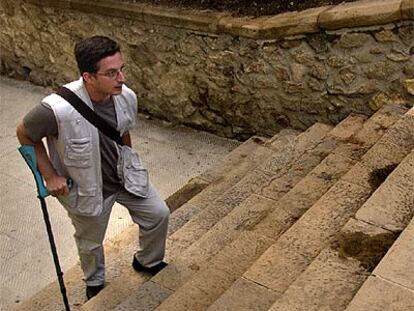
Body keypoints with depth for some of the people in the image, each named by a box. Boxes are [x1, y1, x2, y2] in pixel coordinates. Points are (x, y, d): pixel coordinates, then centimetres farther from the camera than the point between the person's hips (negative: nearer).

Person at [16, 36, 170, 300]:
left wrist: (130, 165, 12)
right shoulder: (58, 109, -37)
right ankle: (95, 283, 52)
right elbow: (24, 134, -16)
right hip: (86, 185, -4)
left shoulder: (127, 96, -21)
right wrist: (50, 176, -14)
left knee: (159, 214, 13)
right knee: (91, 242, 18)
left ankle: (148, 262, 44)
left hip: (122, 174, 4)